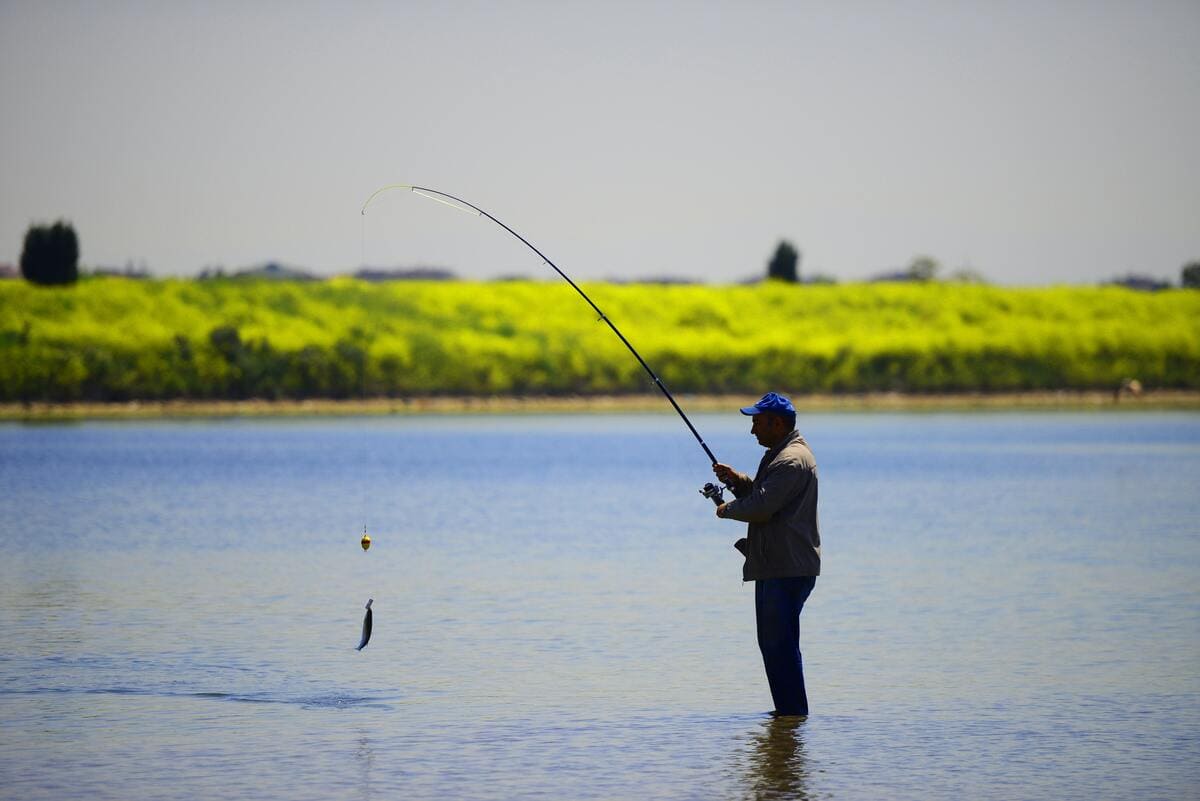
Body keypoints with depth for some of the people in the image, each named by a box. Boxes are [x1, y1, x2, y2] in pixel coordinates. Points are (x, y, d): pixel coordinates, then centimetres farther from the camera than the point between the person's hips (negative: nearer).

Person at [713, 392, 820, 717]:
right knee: (772, 643, 15)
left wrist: (727, 509, -6)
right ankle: (787, 712, 20)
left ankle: (793, 714, -7)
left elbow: (761, 507, -23)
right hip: (775, 566, 11)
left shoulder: (792, 460, -17)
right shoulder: (780, 455, 20)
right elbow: (762, 493, 28)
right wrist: (737, 480, 10)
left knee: (780, 644, -10)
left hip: (788, 570, -11)